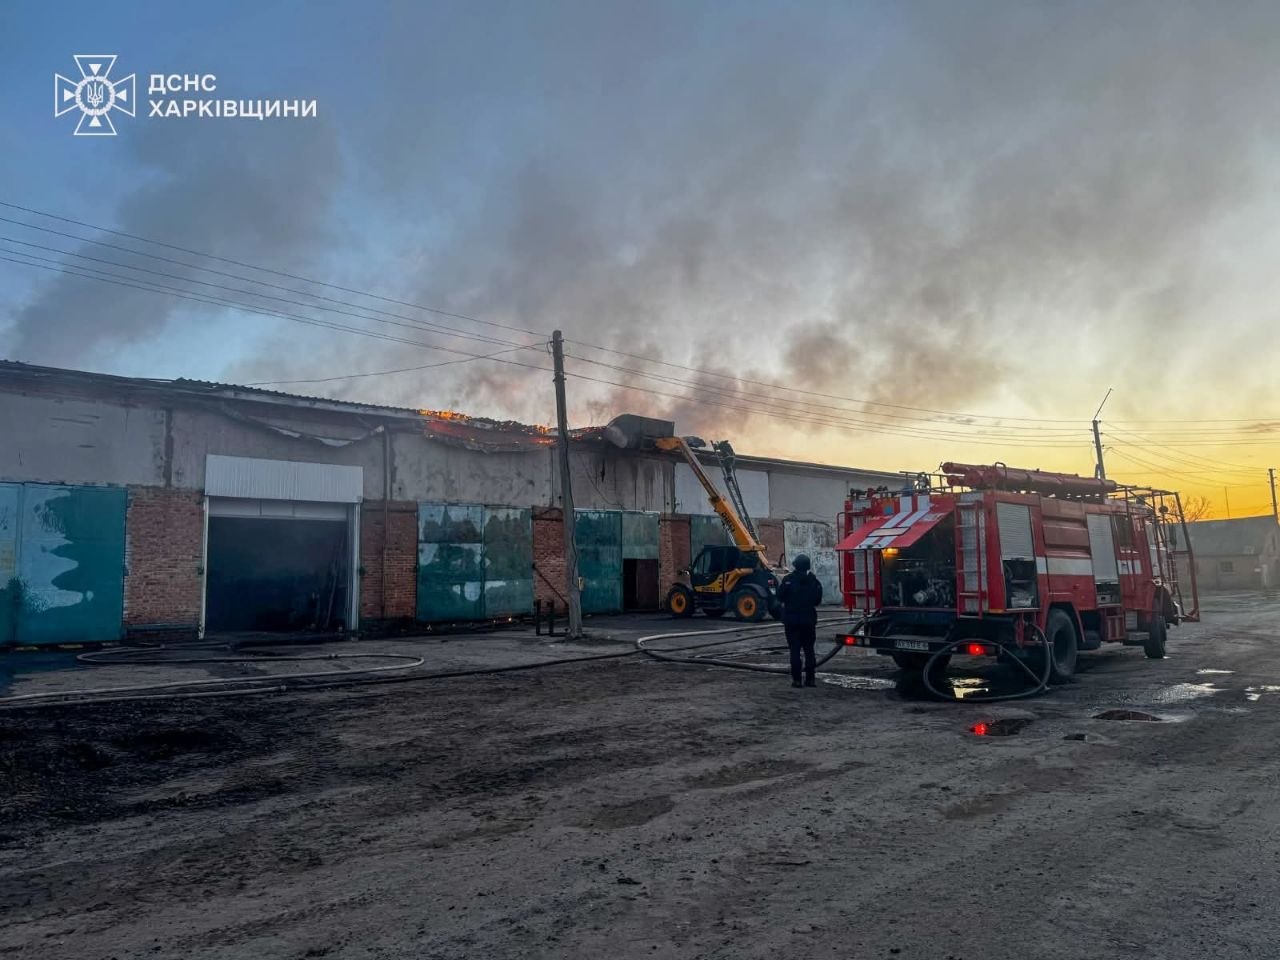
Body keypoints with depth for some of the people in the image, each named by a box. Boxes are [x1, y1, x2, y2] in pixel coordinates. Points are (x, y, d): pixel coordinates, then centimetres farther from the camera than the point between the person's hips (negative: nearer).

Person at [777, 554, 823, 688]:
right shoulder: (814, 581, -2)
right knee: (809, 649, 10)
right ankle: (810, 678, 9)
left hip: (791, 619, -2)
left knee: (794, 649, 1)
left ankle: (796, 679, -1)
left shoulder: (788, 579, -11)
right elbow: (818, 600, 5)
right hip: (809, 619, 2)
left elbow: (780, 597, -8)